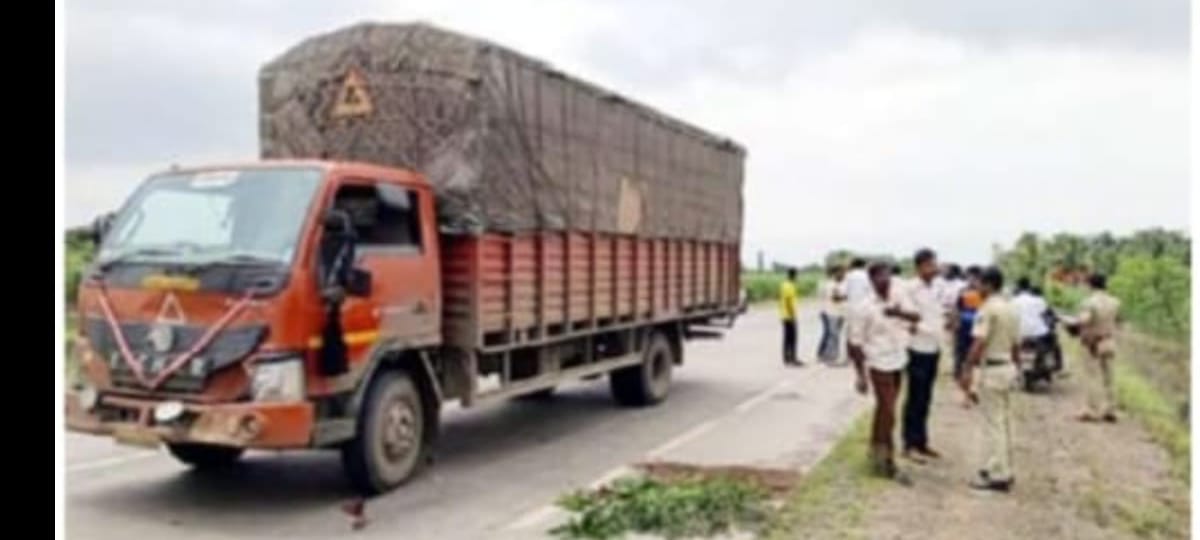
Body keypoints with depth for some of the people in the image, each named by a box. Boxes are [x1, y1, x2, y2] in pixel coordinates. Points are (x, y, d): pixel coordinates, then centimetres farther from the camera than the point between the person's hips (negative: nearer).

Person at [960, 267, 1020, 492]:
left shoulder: (987, 309, -16)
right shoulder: (1011, 309, 11)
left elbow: (979, 344, -22)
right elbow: (1015, 344, 14)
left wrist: (967, 370, -20)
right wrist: (1016, 368, 21)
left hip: (990, 369, -9)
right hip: (1007, 367, 9)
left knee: (992, 423, -4)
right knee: (1002, 421, 16)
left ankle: (997, 476, 1)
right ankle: (1004, 470, 25)